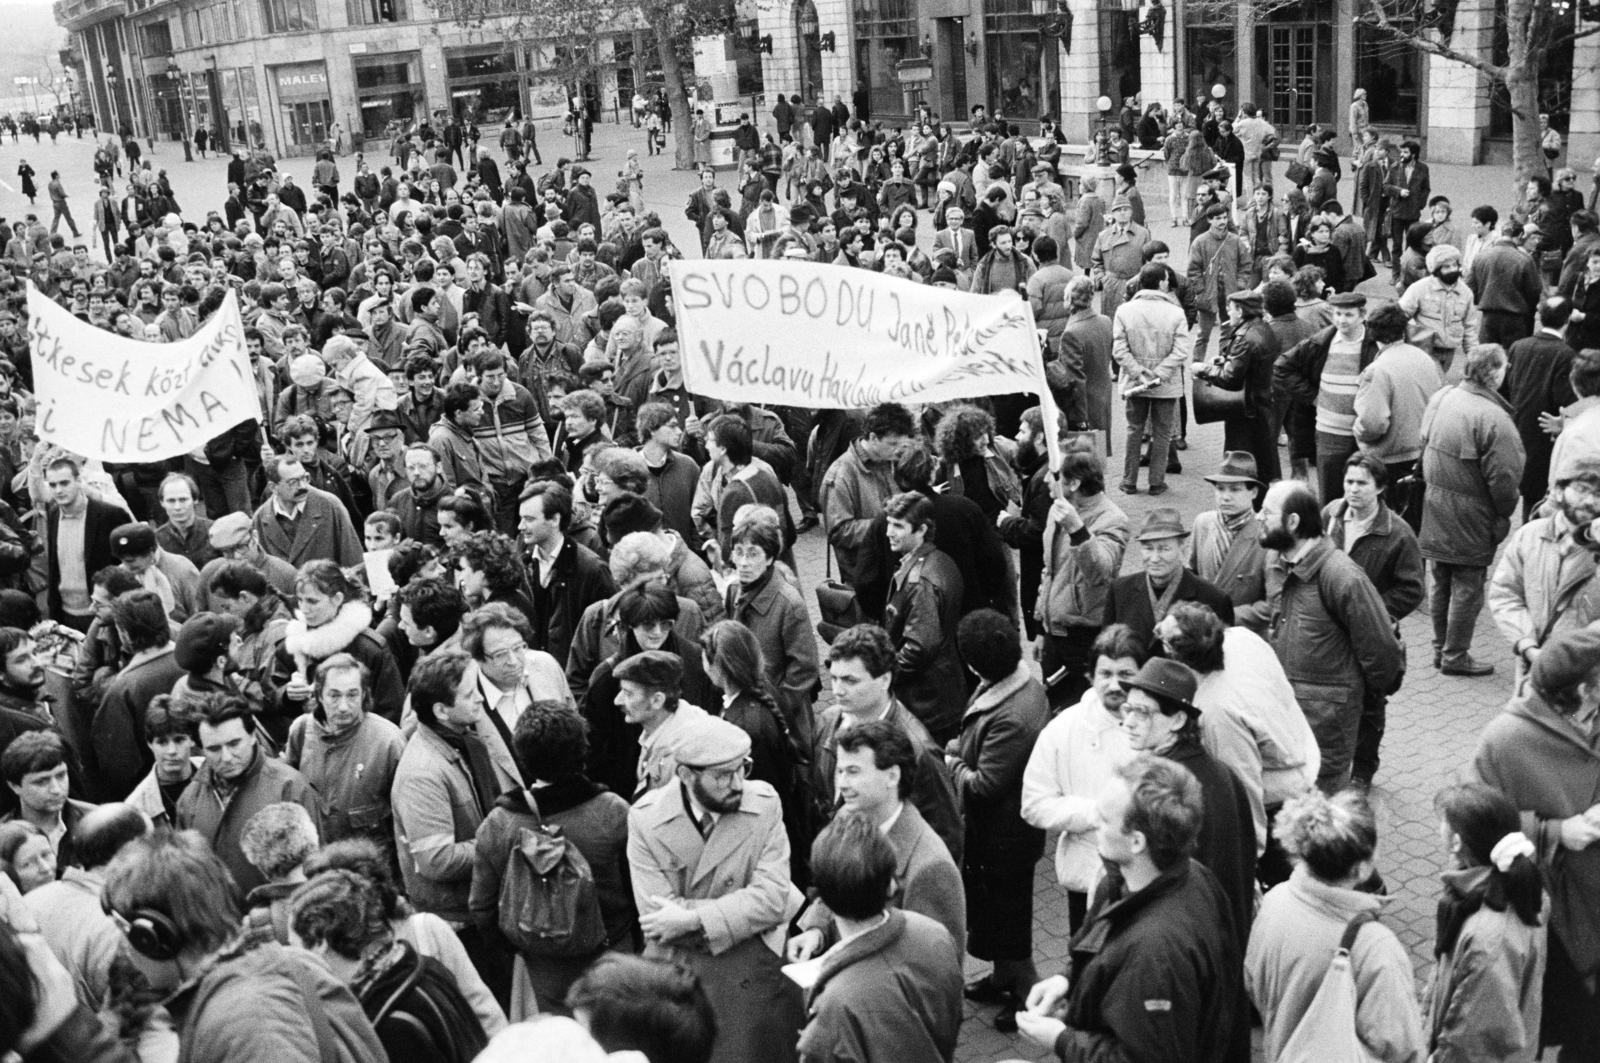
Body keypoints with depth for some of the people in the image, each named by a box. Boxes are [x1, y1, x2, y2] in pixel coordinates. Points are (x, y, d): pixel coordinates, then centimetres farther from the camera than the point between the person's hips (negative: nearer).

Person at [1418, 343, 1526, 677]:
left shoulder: (1440, 399, 0)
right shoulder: (1493, 419, -23)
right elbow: (1503, 476, -20)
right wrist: (1504, 513, -4)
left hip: (1436, 507, 8)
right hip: (1470, 518, -7)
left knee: (1442, 583, 18)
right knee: (1468, 587, 6)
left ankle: (1441, 649, 30)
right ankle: (1455, 657, 15)